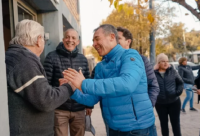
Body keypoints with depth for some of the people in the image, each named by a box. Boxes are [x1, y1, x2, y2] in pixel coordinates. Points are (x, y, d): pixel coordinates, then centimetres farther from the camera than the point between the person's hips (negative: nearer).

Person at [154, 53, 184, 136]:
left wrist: (178, 92, -7)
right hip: (160, 104, 0)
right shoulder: (154, 73, -5)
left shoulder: (172, 71, 0)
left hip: (174, 102, 0)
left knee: (175, 123, 5)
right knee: (163, 123, 13)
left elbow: (180, 83, 8)